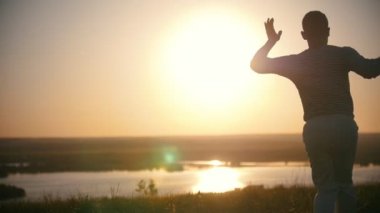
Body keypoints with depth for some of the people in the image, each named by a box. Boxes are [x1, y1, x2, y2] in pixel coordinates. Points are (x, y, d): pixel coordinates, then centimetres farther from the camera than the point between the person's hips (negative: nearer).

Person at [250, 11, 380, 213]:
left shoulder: (296, 61, 11)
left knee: (326, 188, 7)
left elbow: (257, 64, 19)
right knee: (344, 183, 17)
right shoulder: (342, 54, 3)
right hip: (344, 126, -1)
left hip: (314, 129, 2)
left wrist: (271, 41, 31)